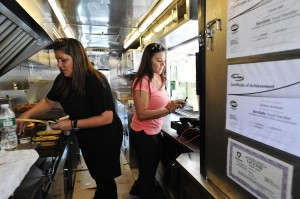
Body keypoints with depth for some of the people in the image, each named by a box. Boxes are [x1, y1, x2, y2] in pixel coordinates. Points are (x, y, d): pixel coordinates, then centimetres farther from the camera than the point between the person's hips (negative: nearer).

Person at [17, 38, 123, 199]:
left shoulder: (95, 81, -28)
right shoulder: (62, 80, -6)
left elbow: (107, 118, -29)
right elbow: (48, 101, 8)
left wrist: (73, 124, -27)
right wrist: (27, 114, -6)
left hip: (105, 138, -6)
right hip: (85, 138, 7)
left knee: (105, 179, 14)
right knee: (97, 176, 25)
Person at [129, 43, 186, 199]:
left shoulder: (159, 78, 3)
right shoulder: (142, 81, -22)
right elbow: (142, 114, -27)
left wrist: (172, 103, -9)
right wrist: (168, 110, -30)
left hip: (155, 132, 9)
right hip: (143, 134, -9)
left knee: (152, 168, 28)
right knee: (148, 172, 11)